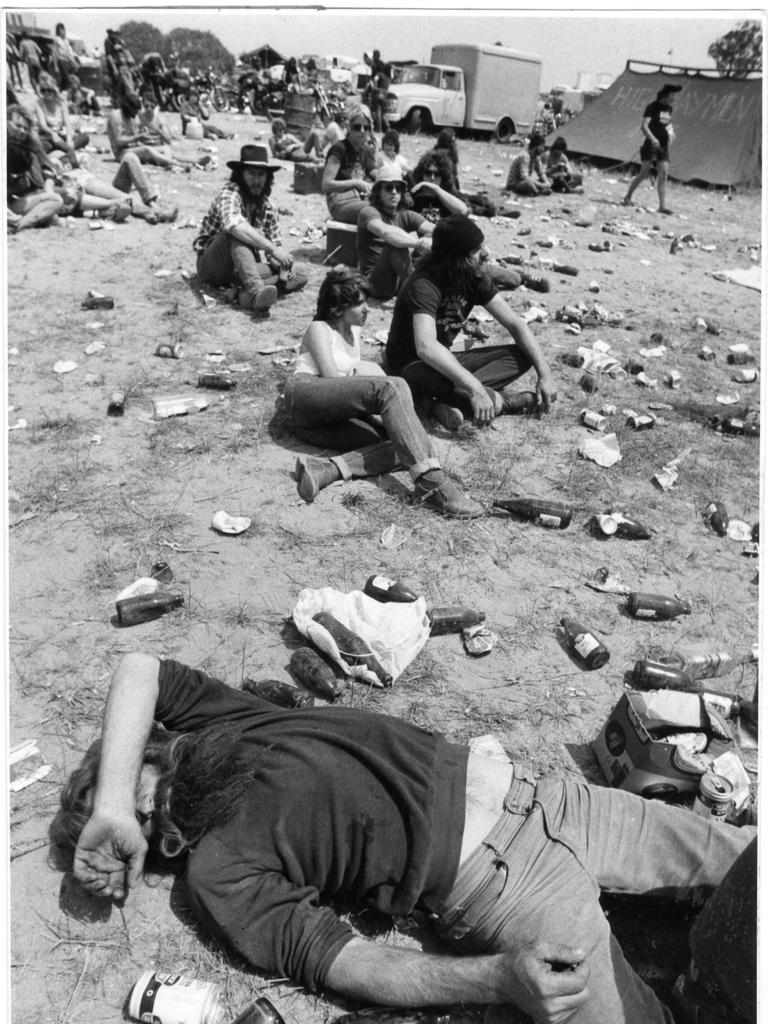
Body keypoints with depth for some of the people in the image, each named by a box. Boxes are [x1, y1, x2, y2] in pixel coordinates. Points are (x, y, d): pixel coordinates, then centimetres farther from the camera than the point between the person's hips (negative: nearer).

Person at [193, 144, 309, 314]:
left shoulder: (267, 208, 5)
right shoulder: (229, 195, -16)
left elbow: (276, 244, 7)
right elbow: (234, 225, -37)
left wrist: (282, 264, -17)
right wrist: (272, 249, -44)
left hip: (242, 268, 6)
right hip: (212, 264, -5)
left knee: (300, 274, -14)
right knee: (238, 234, -36)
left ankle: (247, 291, -35)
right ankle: (255, 289, -51)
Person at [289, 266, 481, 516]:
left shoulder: (354, 330, 29)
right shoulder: (319, 329, 7)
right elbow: (333, 378, -7)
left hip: (328, 421, 7)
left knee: (400, 447, -21)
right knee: (391, 387, -30)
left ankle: (325, 469, -43)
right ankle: (430, 483, -47)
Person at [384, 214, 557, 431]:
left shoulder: (476, 277, -3)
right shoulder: (424, 285, -26)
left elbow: (514, 323, -2)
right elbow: (426, 347, -41)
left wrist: (545, 373, -13)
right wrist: (475, 389, -47)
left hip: (445, 360, 8)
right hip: (410, 367, -8)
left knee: (522, 355, -11)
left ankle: (446, 399, -23)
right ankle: (502, 400, -9)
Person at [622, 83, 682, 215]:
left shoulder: (669, 108, 14)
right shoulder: (652, 107, -8)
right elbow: (643, 125, -19)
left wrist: (671, 131, 13)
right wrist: (652, 139, -31)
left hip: (663, 146, 6)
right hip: (650, 144, -6)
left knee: (663, 174, -5)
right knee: (644, 173, -7)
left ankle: (662, 205, -9)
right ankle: (627, 197, 11)